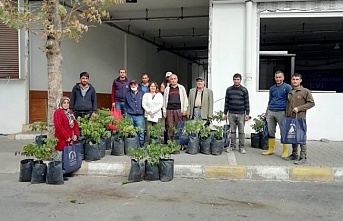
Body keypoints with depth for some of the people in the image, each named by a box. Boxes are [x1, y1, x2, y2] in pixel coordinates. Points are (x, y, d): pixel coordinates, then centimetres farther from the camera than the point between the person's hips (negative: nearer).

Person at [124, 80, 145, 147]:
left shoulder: (142, 93, 5)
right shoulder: (127, 94, 9)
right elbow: (125, 104, 18)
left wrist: (142, 111, 5)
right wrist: (128, 110, 10)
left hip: (139, 115, -1)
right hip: (130, 116, 1)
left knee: (141, 131, -3)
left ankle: (141, 145, 6)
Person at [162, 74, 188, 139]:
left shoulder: (181, 88, 10)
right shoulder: (167, 89, 13)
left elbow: (185, 99, 8)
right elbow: (164, 100, 13)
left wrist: (185, 110, 0)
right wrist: (164, 111, 6)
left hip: (179, 110, -1)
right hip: (169, 110, 1)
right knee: (170, 127, 1)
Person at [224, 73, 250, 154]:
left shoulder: (244, 90, 2)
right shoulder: (229, 90, 6)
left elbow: (247, 103, 1)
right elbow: (226, 102, 9)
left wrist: (247, 113, -4)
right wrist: (225, 113, 7)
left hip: (241, 114, -1)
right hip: (231, 114, 1)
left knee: (241, 131, 1)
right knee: (232, 131, 6)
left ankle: (241, 147, 8)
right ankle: (232, 145, 15)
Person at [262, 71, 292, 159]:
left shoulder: (287, 87, -1)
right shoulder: (272, 88, 15)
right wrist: (267, 111, 15)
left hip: (281, 112, -5)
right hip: (271, 112, 5)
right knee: (270, 131, 8)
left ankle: (285, 152, 4)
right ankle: (271, 149, 18)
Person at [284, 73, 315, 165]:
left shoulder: (305, 91, -1)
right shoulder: (289, 92, 15)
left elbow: (311, 103, -4)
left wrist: (299, 108, -13)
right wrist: (286, 116, 13)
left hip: (300, 118, -5)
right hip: (290, 118, 6)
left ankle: (303, 157, 0)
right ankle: (294, 154, 22)